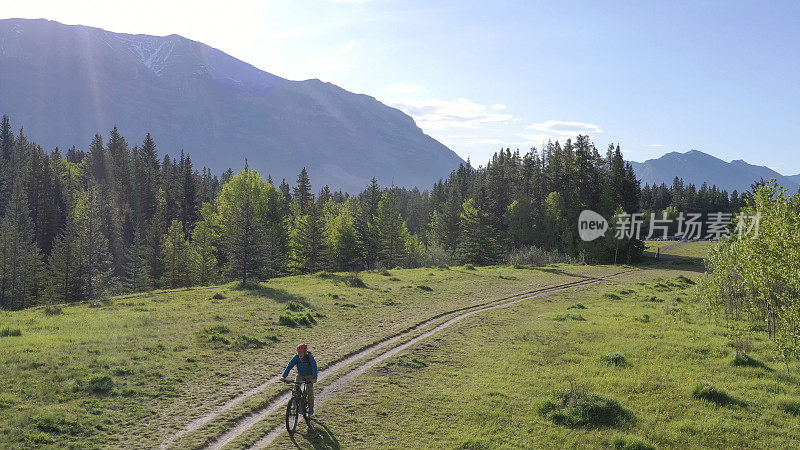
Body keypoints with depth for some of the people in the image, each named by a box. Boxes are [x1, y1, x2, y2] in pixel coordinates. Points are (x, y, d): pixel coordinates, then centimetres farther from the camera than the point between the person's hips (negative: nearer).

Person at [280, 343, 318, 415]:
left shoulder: (310, 357, -26)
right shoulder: (296, 357, -17)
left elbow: (314, 367, -34)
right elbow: (289, 366, -22)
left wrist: (314, 378, -49)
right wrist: (284, 376, -34)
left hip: (309, 375, -3)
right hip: (300, 375, 3)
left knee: (309, 390, -17)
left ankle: (311, 408, 1)